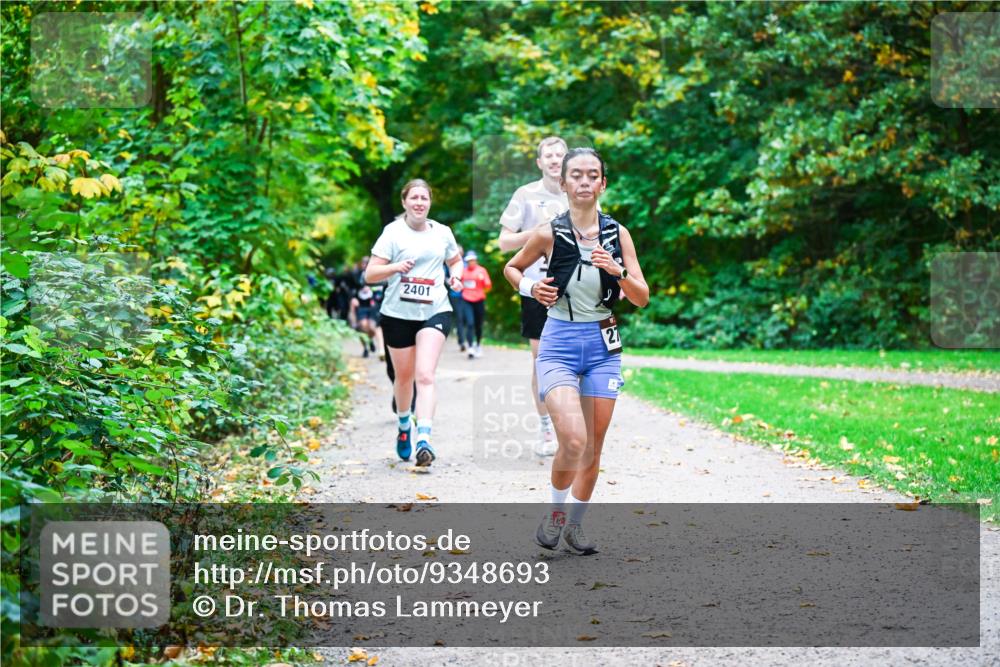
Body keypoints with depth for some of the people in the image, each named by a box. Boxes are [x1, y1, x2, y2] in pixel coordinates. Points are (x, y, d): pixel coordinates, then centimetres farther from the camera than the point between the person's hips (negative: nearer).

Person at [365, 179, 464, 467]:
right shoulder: (393, 232, -2)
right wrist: (395, 267, -23)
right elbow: (370, 274, -5)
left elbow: (456, 260, 26)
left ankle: (424, 438, -26)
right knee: (404, 376, 13)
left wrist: (456, 275, 4)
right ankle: (404, 426, 41)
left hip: (435, 312, 0)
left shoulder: (442, 232, 7)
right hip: (398, 314, 0)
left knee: (425, 375, -16)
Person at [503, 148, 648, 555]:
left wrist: (619, 272, -18)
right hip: (560, 344, -3)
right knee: (573, 440, -19)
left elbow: (642, 299, 0)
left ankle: (575, 525, 26)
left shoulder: (617, 234, 0)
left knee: (593, 445, 8)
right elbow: (511, 268, 12)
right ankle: (555, 513, 8)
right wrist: (530, 288, -8)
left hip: (603, 345, 3)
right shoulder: (549, 234, -6)